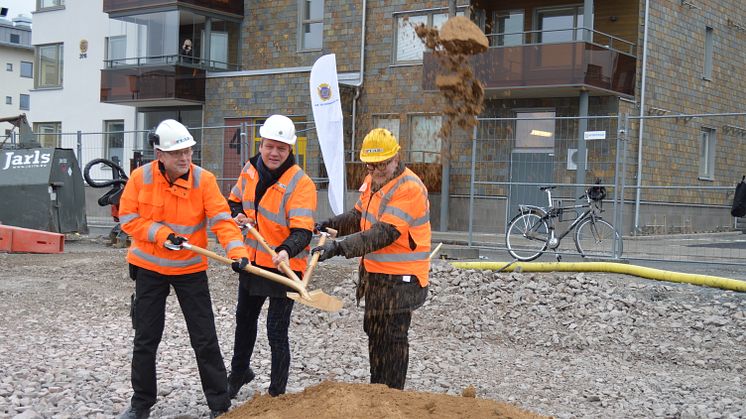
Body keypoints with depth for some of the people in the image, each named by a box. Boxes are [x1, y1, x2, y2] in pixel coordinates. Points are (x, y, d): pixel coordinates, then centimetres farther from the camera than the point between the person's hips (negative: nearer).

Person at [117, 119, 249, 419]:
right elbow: (127, 217, -7)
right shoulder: (141, 177, -9)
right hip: (149, 268, 1)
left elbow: (221, 219, -18)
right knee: (145, 338, 10)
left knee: (205, 339, 1)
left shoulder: (204, 179, -12)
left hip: (191, 269, -1)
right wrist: (160, 234, -20)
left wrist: (237, 251, -33)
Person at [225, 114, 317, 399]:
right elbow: (234, 201, 19)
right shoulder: (249, 170, 1)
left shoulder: (301, 183, -20)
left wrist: (286, 251, -46)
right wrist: (237, 216, -3)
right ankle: (239, 372, 48)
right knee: (244, 319, 25)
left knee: (277, 332, -3)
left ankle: (277, 393, 13)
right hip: (252, 261, 7)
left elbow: (302, 231, -27)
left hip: (284, 266, -7)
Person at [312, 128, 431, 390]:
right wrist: (330, 225, 1)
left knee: (392, 338, -2)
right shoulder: (372, 181, 8)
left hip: (399, 278, -9)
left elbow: (383, 233, -31)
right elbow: (358, 216, 20)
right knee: (374, 333, 19)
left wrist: (340, 246, -38)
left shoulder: (410, 188, -23)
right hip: (374, 273, 10)